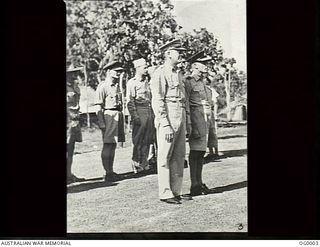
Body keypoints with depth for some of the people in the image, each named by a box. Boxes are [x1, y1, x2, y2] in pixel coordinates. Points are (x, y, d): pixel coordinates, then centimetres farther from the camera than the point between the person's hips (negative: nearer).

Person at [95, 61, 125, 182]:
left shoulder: (117, 86, 18)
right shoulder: (102, 87, -8)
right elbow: (98, 106, -12)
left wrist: (121, 120, 20)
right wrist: (101, 123, -17)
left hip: (118, 116, 9)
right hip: (108, 116, -9)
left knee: (113, 145, 12)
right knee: (107, 145, -6)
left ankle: (111, 171, 19)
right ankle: (108, 173, -3)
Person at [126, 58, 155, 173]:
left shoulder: (147, 82, 16)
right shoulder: (132, 83, -5)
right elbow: (130, 101, -9)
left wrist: (153, 114, 15)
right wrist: (135, 116, -16)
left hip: (150, 112, 7)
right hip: (139, 111, -7)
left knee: (148, 139, 8)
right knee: (138, 140, -3)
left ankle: (144, 163, 16)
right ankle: (136, 164, 4)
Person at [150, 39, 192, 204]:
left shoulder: (177, 74, 19)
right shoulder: (160, 73, -8)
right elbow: (157, 101, -14)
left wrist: (186, 122, 18)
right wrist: (166, 125, -19)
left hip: (180, 118, 9)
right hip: (167, 118, -9)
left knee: (179, 156, 10)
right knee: (165, 157, -3)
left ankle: (176, 192, 17)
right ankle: (165, 194, 1)